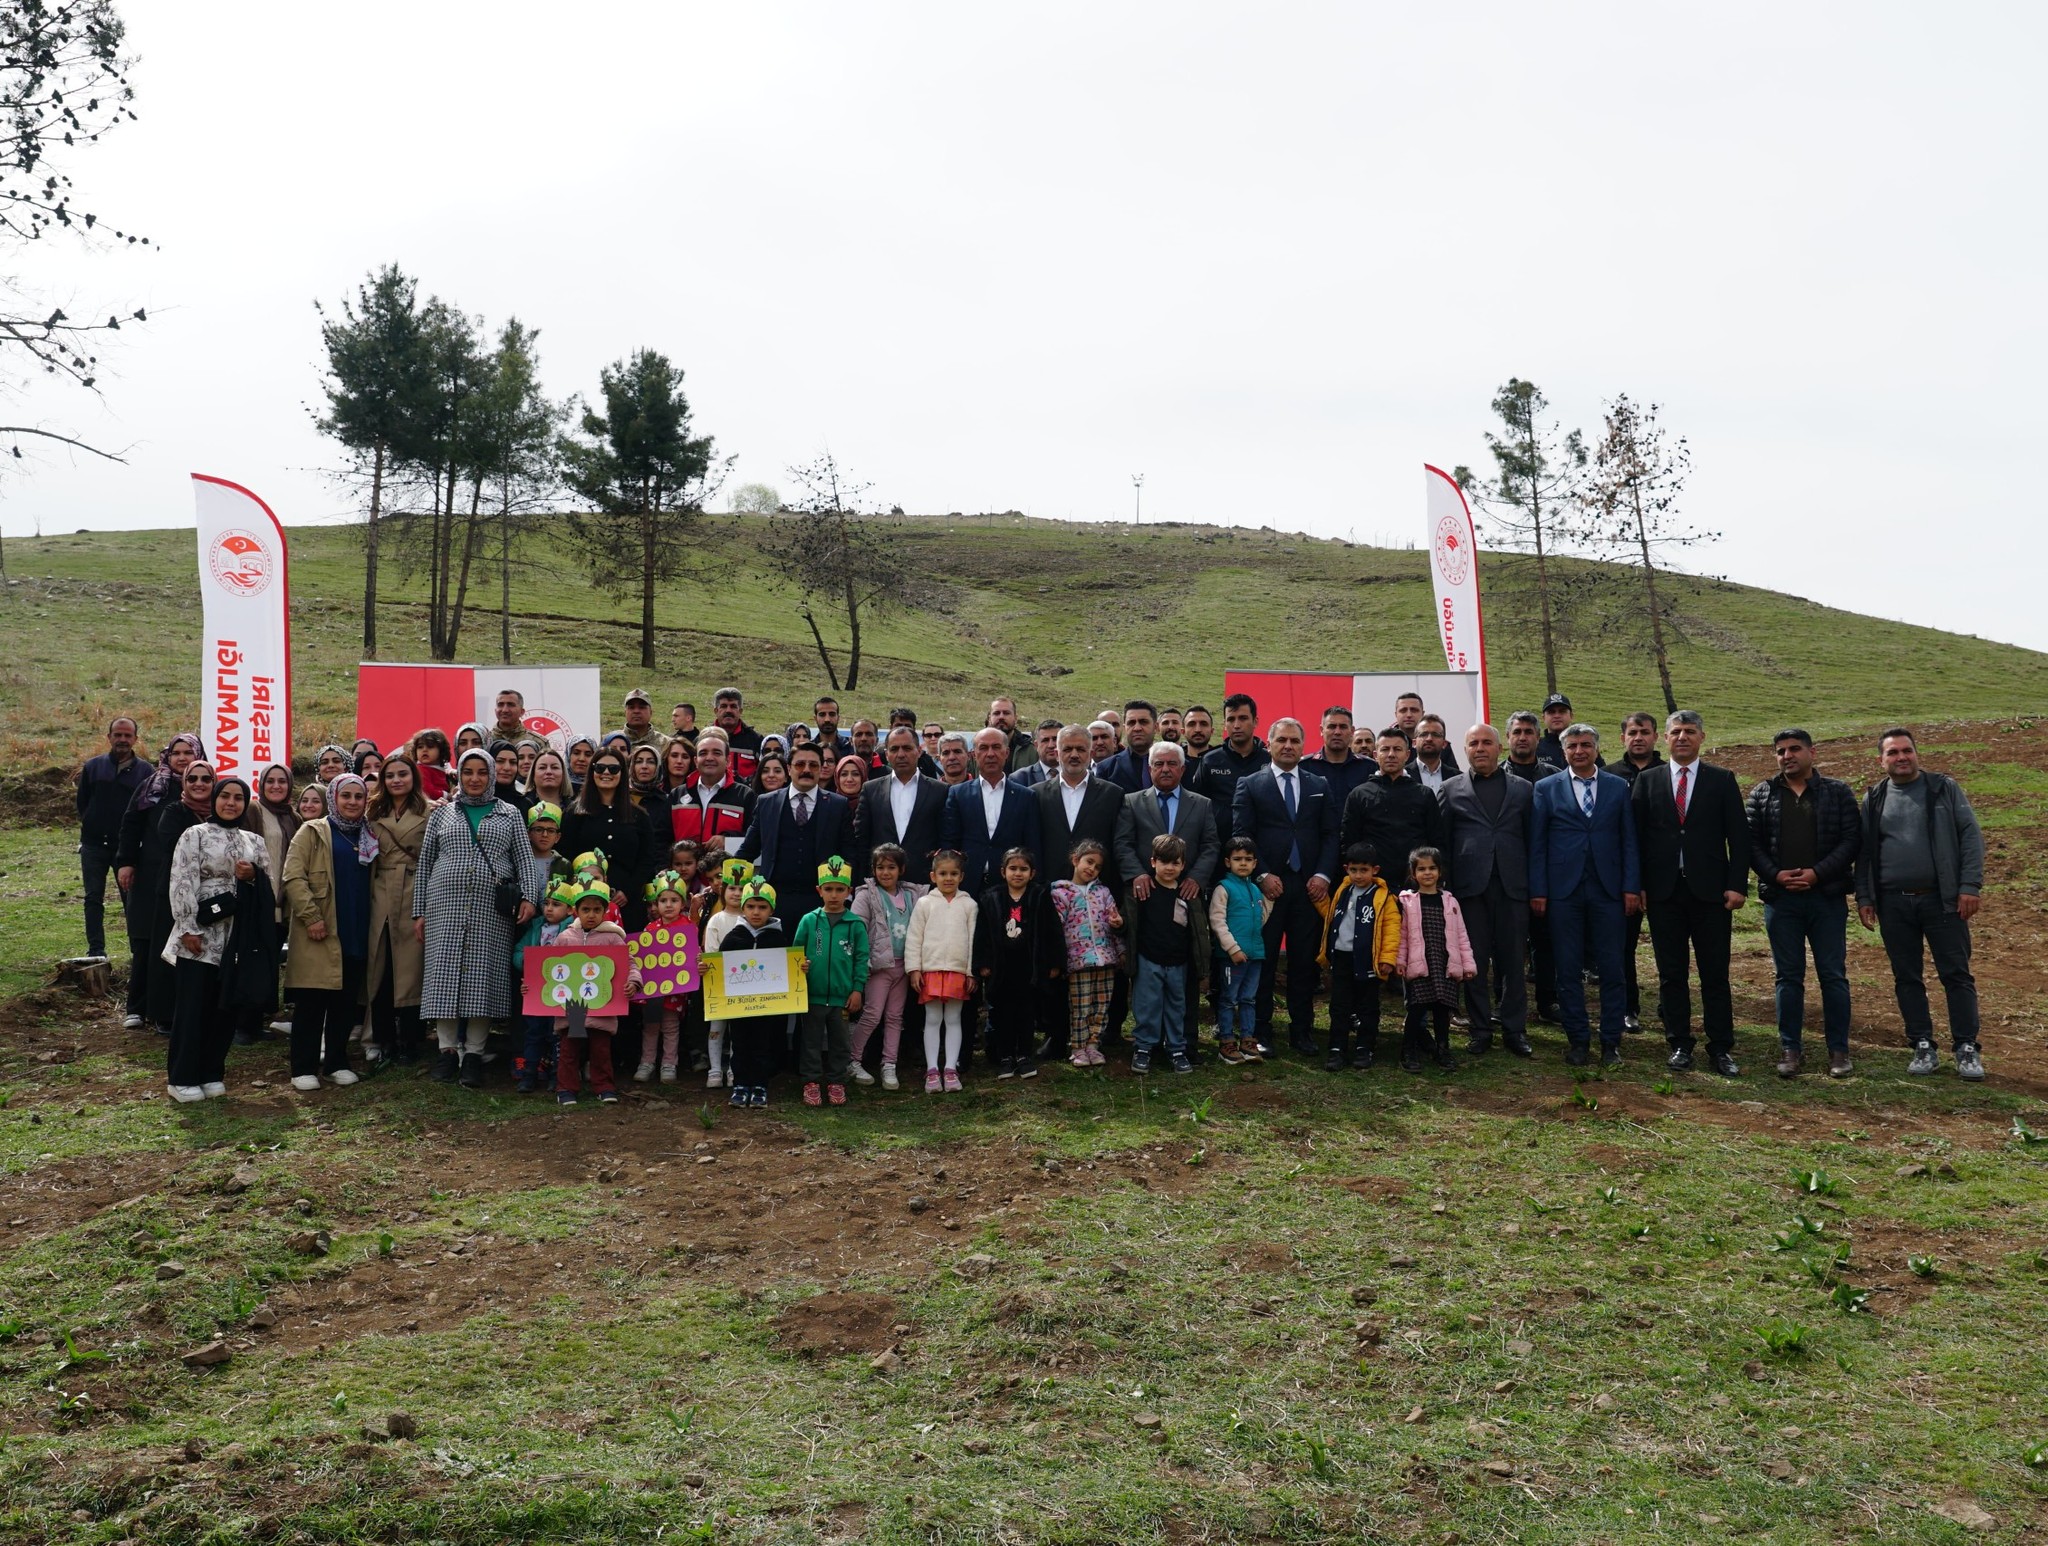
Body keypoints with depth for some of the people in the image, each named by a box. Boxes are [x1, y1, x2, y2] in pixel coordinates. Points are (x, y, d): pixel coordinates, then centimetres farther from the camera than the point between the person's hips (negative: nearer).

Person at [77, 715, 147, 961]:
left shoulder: (144, 771, -1)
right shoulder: (93, 766, 6)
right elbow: (82, 802, 13)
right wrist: (91, 826, 9)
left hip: (127, 846, -2)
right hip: (94, 845, 2)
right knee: (93, 898, 5)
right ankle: (96, 950, 10)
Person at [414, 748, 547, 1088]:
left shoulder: (509, 814, 12)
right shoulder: (442, 814, 14)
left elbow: (525, 858, 6)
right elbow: (425, 863, 13)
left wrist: (529, 897, -10)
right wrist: (419, 911, 7)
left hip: (492, 908, -1)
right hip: (446, 904, 1)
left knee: (483, 974, -3)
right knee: (445, 971, -3)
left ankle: (474, 1053, 4)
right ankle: (448, 1049, 8)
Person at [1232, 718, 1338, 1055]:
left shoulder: (1319, 786, 13)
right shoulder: (1249, 785, 5)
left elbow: (1331, 835, 9)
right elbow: (1241, 835, -2)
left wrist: (1323, 875, -4)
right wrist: (1262, 875, -11)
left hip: (1309, 887, 2)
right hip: (1267, 886, -2)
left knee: (1305, 962, 5)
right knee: (1262, 960, 2)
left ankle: (1302, 1031, 14)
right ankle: (1260, 1031, 9)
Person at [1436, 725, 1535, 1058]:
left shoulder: (1522, 789, 11)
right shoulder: (1451, 789, 9)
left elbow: (1532, 840, 9)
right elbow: (1442, 842, 6)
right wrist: (1445, 886, -1)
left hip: (1512, 886, 1)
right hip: (1469, 886, 0)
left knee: (1512, 960, 4)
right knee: (1474, 961, 4)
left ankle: (1514, 1029, 13)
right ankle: (1481, 1030, 13)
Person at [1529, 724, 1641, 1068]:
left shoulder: (1618, 788, 9)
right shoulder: (1545, 789, 5)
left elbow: (1629, 841, 7)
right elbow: (1536, 843, 3)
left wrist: (1631, 887, -1)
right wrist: (1537, 891, -3)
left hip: (1608, 891, 1)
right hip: (1563, 891, -1)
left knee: (1612, 970, 3)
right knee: (1568, 971, 4)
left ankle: (1611, 1041, 12)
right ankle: (1578, 1040, 13)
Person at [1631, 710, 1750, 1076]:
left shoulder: (1722, 781, 5)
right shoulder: (1647, 782, 7)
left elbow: (1738, 836, 1)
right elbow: (1636, 837, 5)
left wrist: (1737, 885, -7)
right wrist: (1638, 885, -2)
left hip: (1710, 891, -1)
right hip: (1663, 891, 1)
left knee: (1715, 974, 2)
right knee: (1671, 973, 7)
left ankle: (1720, 1049, 10)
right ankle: (1679, 1044, 16)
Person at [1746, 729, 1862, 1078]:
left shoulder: (1838, 792, 4)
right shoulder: (1761, 795, 8)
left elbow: (1852, 839, -3)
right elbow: (1750, 842, 4)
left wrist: (1818, 873, -13)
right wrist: (1775, 874, -11)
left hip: (1827, 896, -1)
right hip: (1780, 897, 1)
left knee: (1834, 975, 3)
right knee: (1788, 976, 6)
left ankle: (1838, 1050, 13)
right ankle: (1790, 1049, 13)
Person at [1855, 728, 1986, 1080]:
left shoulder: (1945, 789, 2)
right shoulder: (1874, 800, 8)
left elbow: (1971, 836, -2)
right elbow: (1863, 852, 10)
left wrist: (1970, 886, -10)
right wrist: (1863, 898, 5)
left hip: (1942, 899, -2)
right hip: (1893, 904, 2)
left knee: (1956, 974, 0)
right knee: (1907, 978, 7)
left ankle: (1967, 1049, 8)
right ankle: (1923, 1047, 16)